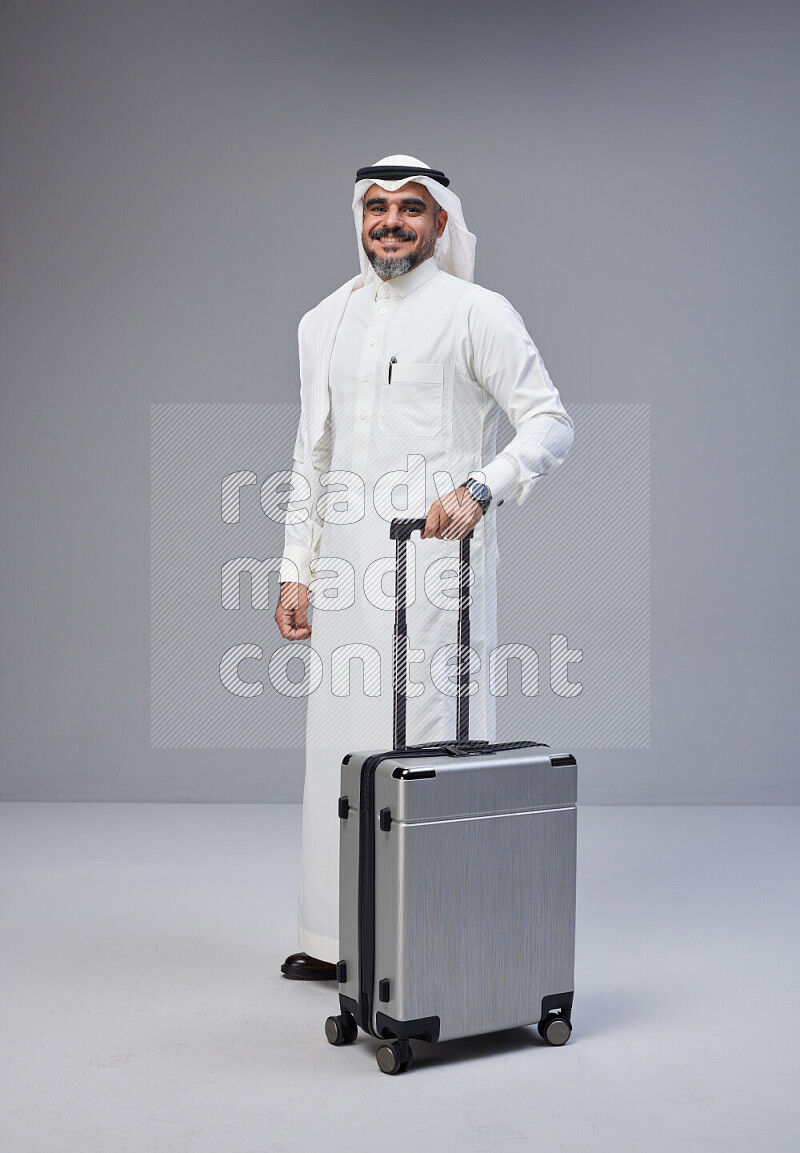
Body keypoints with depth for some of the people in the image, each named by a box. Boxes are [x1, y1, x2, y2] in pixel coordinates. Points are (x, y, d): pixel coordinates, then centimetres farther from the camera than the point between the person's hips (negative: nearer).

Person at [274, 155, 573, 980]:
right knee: (341, 747, 9)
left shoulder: (476, 314, -1)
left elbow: (550, 422, -6)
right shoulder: (325, 321, 17)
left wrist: (478, 489, -23)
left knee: (435, 746, -6)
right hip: (348, 572, 6)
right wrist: (296, 570, 14)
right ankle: (335, 940, 20)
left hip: (436, 564, -5)